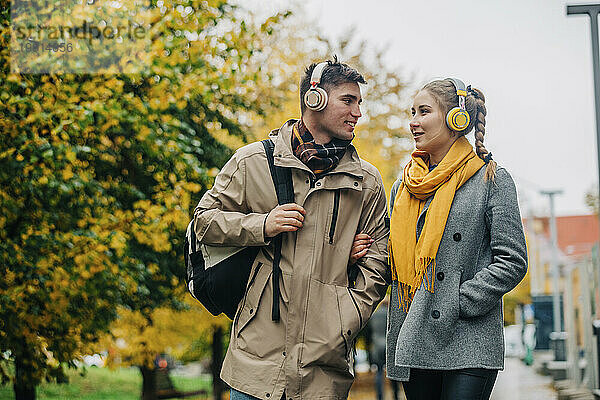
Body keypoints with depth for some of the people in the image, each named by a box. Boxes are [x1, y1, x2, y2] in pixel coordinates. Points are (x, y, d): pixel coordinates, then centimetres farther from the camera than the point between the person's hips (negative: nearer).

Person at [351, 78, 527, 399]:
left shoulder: (491, 180, -1)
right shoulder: (403, 187, 16)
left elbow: (512, 261, -5)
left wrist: (460, 303, -12)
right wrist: (362, 254, 4)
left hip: (469, 344, -5)